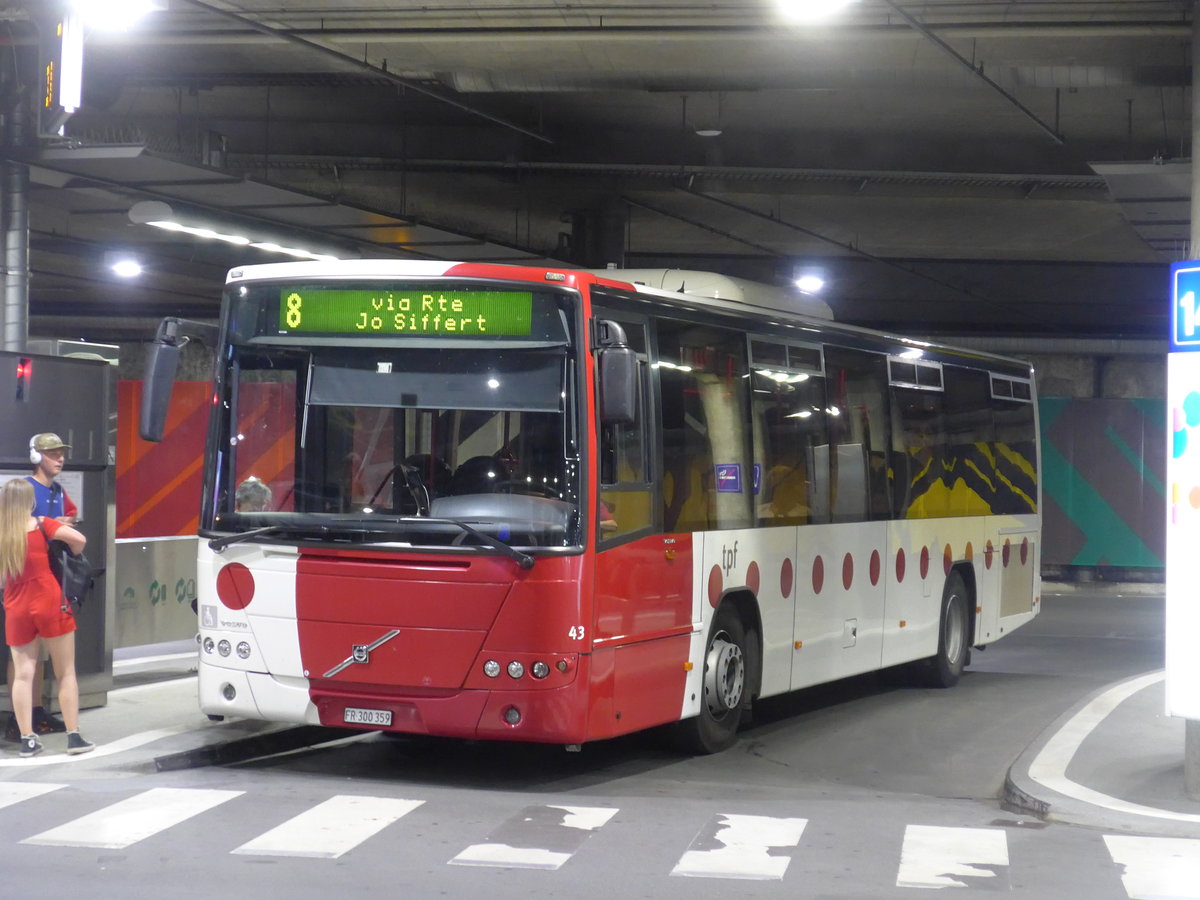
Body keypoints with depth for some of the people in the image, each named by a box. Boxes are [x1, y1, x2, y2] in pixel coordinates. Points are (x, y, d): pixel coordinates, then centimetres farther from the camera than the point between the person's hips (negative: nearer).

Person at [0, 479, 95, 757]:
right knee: (66, 673, 5)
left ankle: (27, 740, 2)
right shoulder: (40, 525, -7)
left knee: (23, 674, 6)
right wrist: (72, 556, 3)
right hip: (49, 603, -3)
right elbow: (79, 539, -18)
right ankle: (74, 737, 3)